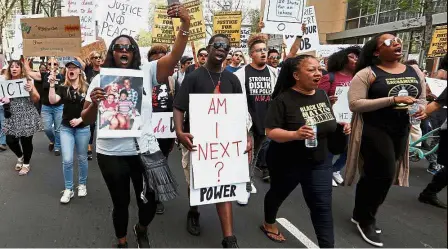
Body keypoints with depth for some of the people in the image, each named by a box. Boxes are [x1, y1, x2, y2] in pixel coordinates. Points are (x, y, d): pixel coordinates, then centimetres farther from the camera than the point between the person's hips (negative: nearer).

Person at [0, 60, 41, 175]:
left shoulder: (27, 81, -4)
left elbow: (37, 99, -5)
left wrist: (31, 91, -23)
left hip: (27, 116, -3)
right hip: (12, 117, 3)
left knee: (26, 141, 1)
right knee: (10, 140, 1)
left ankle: (26, 164, 24)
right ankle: (20, 157, 33)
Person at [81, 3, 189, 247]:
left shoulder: (147, 72, -1)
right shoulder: (101, 79, 0)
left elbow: (175, 55, -16)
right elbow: (86, 119, 3)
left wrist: (186, 24, -30)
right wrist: (94, 103, -20)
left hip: (145, 150, 1)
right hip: (111, 153, 0)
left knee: (150, 202, 13)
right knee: (121, 202, 15)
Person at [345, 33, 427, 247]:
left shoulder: (415, 72, 8)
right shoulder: (367, 74, -11)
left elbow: (422, 98, 18)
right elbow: (354, 104, -19)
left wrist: (421, 108, -7)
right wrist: (392, 100, -24)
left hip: (402, 131, 6)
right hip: (374, 130, -6)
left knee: (376, 175, 15)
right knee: (382, 174, -8)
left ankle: (362, 215, 34)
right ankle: (364, 219, 16)